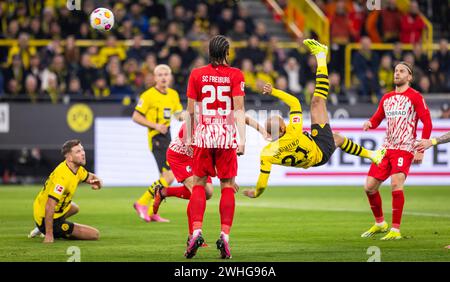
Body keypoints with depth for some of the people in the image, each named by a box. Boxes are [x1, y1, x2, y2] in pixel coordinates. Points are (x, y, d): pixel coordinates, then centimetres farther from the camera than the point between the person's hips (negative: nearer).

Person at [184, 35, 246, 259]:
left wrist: (188, 137, 12)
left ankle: (196, 231, -9)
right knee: (227, 185, 5)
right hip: (227, 135, -1)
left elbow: (190, 110, 4)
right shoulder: (235, 75, -1)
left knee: (199, 184, 7)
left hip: (203, 133, 1)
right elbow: (239, 109, -7)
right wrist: (242, 139, -9)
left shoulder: (197, 75, 3)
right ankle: (225, 235, -4)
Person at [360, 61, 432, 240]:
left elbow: (427, 123, -6)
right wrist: (370, 123, -4)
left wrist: (421, 150, -12)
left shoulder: (415, 97, -2)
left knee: (396, 184, -23)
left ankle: (396, 230, -15)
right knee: (369, 186, 3)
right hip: (386, 148, 7)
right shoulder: (386, 98, 16)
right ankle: (380, 224, 23)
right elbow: (376, 119, 22)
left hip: (405, 149, -6)